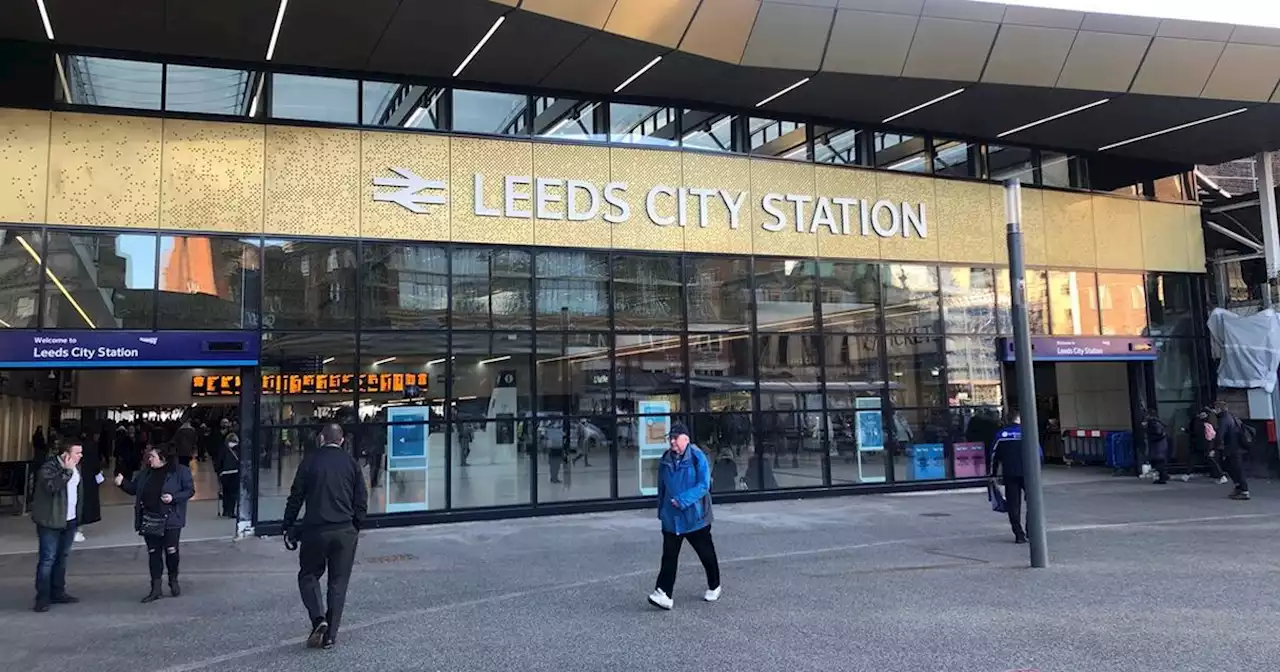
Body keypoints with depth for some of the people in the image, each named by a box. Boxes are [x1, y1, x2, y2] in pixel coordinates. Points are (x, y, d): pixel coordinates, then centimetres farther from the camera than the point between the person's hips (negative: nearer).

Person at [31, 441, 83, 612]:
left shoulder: (76, 467, 7)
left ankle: (58, 593, 24)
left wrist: (78, 514, 16)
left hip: (70, 521, 7)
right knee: (47, 559, -6)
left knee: (62, 557, 15)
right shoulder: (48, 467, -17)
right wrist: (67, 470, -31)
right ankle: (42, 598, 0)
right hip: (51, 521, -7)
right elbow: (51, 486, -35)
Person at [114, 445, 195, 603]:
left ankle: (173, 581, 25)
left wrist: (173, 498, -19)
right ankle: (156, 589, 12)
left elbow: (190, 490, -5)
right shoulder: (145, 472, 9)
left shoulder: (180, 471, -7)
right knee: (153, 553, 7)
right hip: (149, 520, 5)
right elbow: (133, 488, 16)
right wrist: (122, 483, -2)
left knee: (171, 551, 3)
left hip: (170, 520, -5)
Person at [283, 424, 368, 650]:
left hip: (315, 530, -1)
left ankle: (319, 618, -6)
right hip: (345, 531, 2)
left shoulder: (310, 460, 0)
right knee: (338, 582, 9)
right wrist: (356, 527, 16)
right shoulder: (352, 463, 5)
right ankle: (330, 635, 9)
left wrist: (288, 526, 11)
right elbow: (362, 500, 5)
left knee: (308, 575, 15)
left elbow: (296, 497, 1)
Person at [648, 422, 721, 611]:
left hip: (695, 517, -4)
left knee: (706, 554, 12)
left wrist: (682, 500, -24)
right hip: (671, 518, 4)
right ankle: (663, 593, -6)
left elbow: (704, 486, -18)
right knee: (669, 556, -4)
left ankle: (714, 587, 32)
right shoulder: (665, 459, 4)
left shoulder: (697, 457, -12)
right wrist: (661, 509, 15)